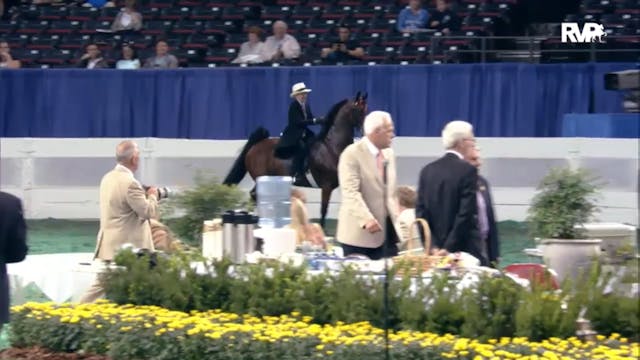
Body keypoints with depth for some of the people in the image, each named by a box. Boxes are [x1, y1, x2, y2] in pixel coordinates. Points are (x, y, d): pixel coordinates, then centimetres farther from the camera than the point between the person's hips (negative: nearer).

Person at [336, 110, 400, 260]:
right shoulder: (352, 154, -9)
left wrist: (397, 221, 12)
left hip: (384, 232, 6)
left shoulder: (389, 154, 14)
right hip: (359, 232, -6)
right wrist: (367, 219, -29)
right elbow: (351, 192, -19)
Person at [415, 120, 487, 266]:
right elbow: (466, 214, -14)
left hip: (436, 250, 6)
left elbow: (421, 213, 4)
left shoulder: (428, 171, 8)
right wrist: (450, 248, -10)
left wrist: (433, 246, 0)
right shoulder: (468, 170, -9)